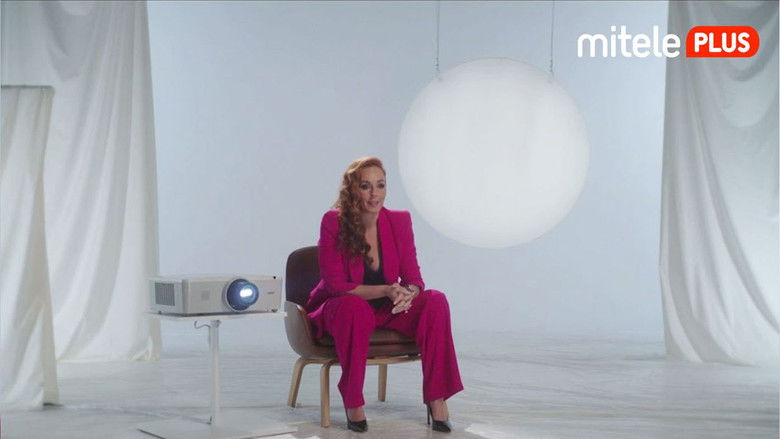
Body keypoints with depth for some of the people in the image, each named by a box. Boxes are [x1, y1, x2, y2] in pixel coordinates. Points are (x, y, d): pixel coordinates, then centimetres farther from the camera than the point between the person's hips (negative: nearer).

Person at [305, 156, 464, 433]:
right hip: (340, 309, -4)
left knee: (435, 301, -23)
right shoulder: (333, 222, -15)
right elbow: (335, 285, -18)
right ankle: (352, 401, -23)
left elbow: (413, 278, -2)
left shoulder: (399, 221, -3)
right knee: (354, 307, -39)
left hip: (387, 310, 4)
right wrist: (385, 291, -29)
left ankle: (436, 399, -20)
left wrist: (409, 293, -28)